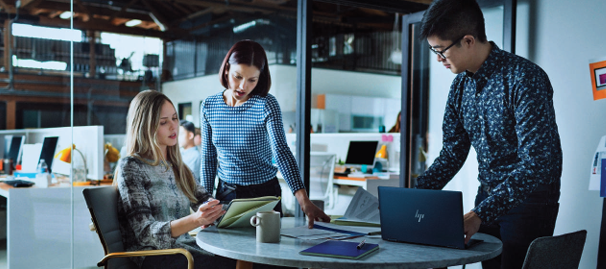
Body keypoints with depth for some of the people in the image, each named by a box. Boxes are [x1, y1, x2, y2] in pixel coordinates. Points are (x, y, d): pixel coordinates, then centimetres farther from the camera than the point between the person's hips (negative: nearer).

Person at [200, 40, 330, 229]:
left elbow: (281, 151, -26)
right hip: (225, 193, 3)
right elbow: (208, 158, 4)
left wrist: (303, 199, -37)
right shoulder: (209, 106, -3)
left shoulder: (266, 105, -14)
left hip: (264, 193, -3)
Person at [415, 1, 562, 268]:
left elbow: (537, 163, -27)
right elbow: (453, 152, 8)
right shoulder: (461, 85, 2)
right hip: (488, 196, 7)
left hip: (528, 199, -6)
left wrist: (480, 214, -33)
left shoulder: (524, 78, -21)